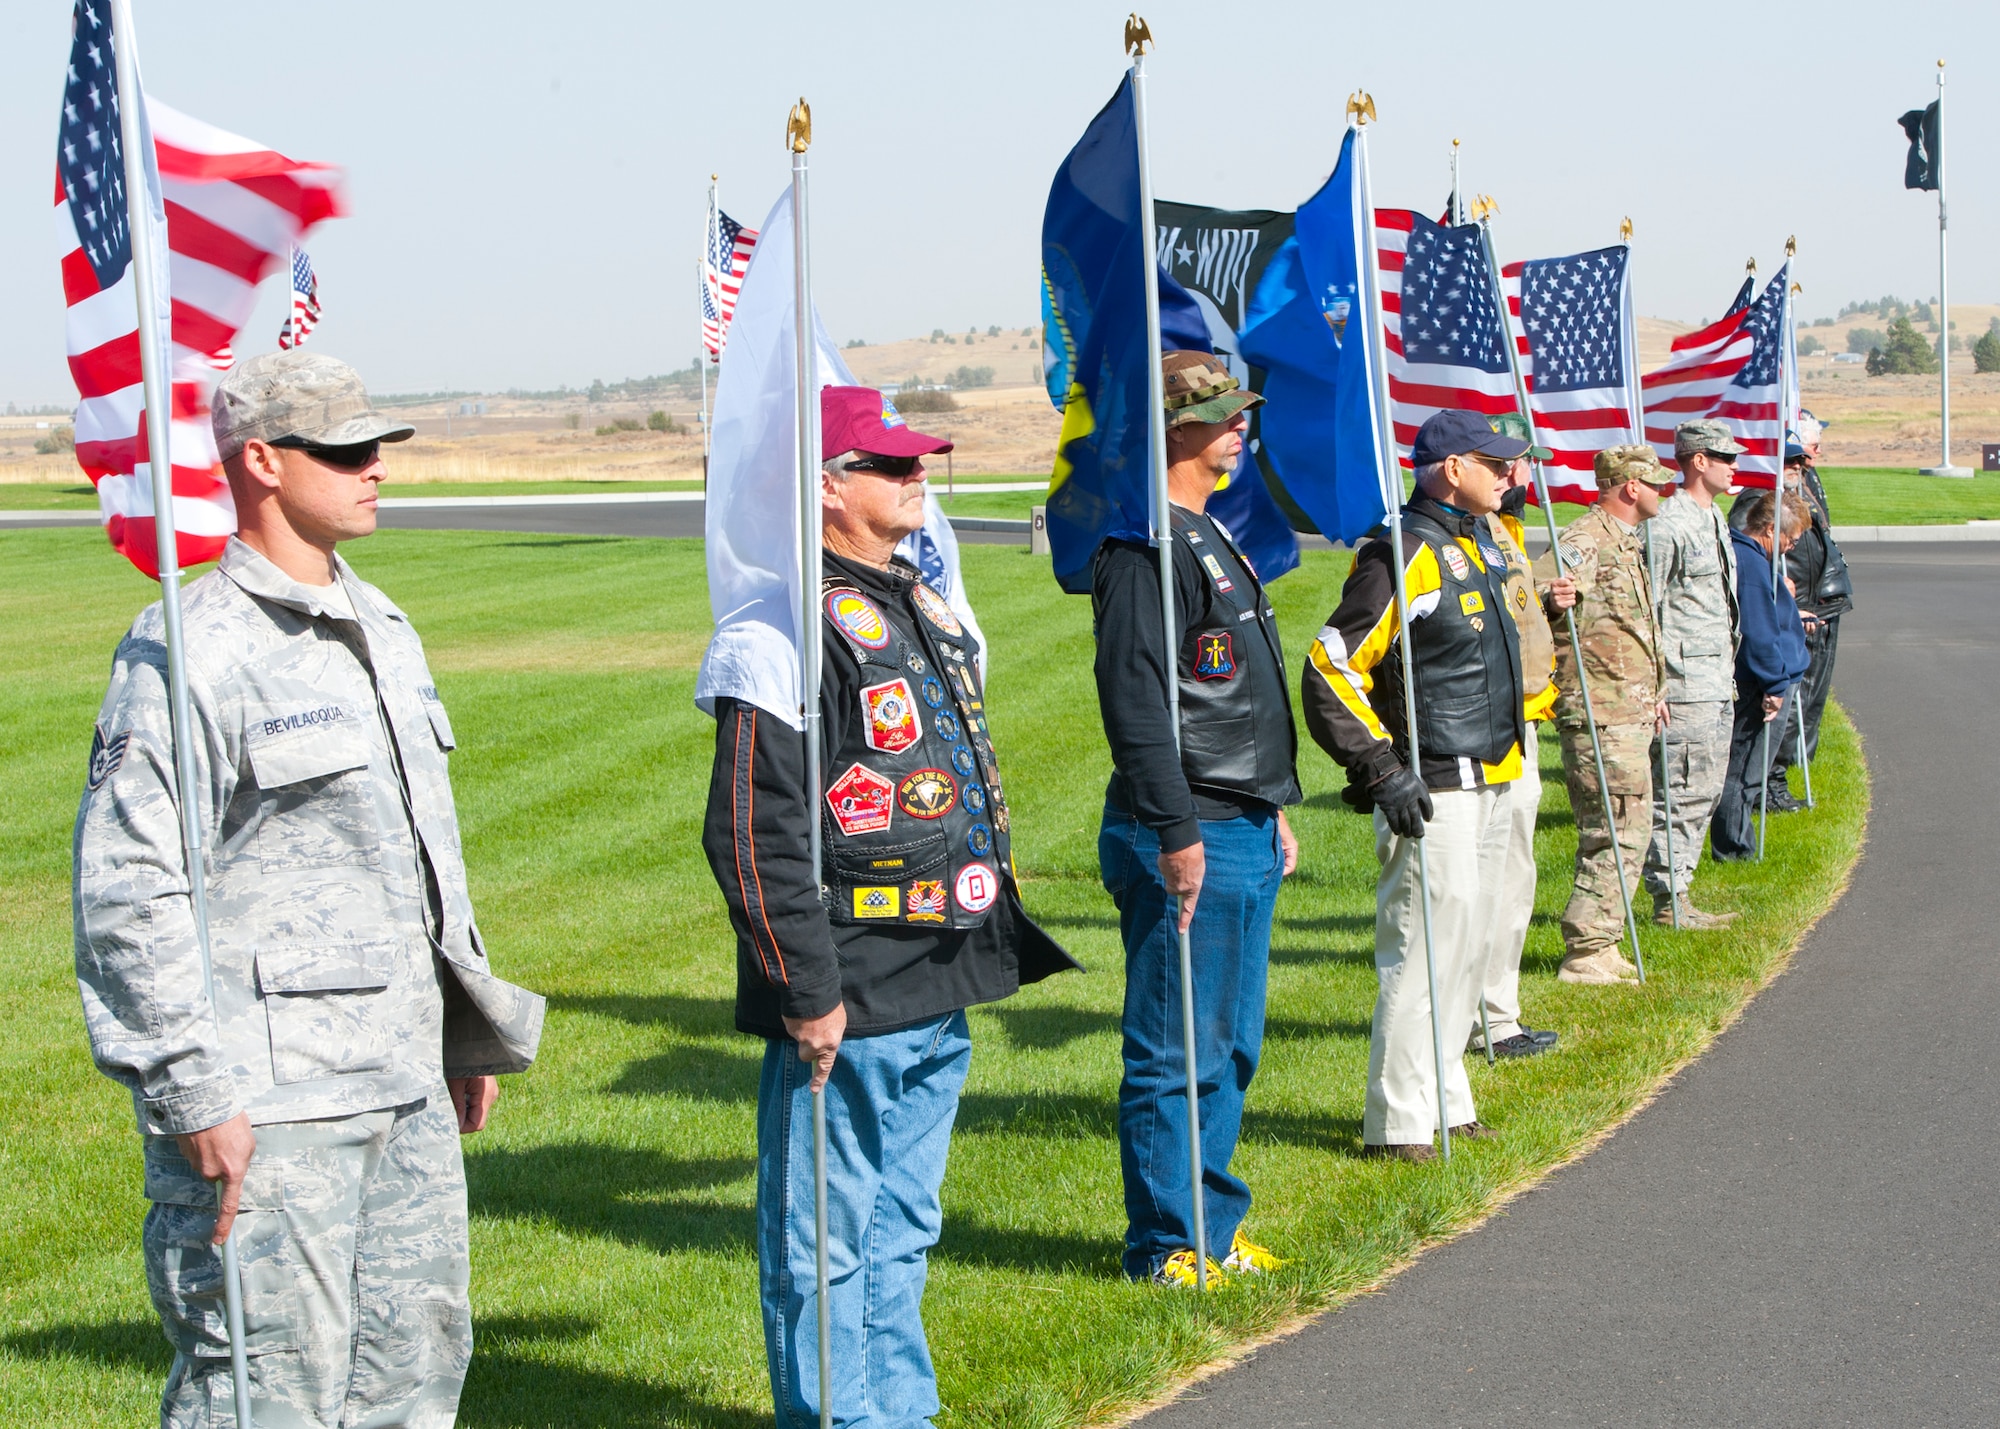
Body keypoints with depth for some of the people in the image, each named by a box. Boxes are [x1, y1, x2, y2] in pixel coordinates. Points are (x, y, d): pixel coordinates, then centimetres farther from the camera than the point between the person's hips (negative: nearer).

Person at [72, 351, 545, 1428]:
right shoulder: (189, 650, -13)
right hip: (265, 1102, -9)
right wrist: (198, 1090, -20)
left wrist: (470, 1027, 23)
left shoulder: (381, 629, 15)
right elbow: (128, 889, -17)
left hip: (407, 1091, 9)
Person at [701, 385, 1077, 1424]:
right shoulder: (800, 624, -16)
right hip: (849, 1007, -9)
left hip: (938, 1003, 10)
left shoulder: (921, 607, 15)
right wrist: (807, 992, -20)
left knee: (902, 1230, 19)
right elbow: (752, 831, -20)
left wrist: (991, 943, 23)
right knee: (826, 1243, 1)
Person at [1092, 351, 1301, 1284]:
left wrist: (1274, 809, 24)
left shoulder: (1209, 536, 18)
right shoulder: (1143, 548, -15)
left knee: (1230, 1048, 15)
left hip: (1244, 833, 10)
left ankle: (1214, 1227, 24)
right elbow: (1134, 701, -21)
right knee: (1180, 1052, -3)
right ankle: (1166, 1245, 4)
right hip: (1187, 838, -10)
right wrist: (1175, 834, -23)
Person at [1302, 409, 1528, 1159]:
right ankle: (1397, 1123, -4)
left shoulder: (1481, 545, 15)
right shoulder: (1402, 556, -15)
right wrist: (1381, 771, -21)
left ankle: (1445, 1102, 23)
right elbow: (1329, 671, -19)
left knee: (1469, 949, 14)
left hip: (1490, 784, 10)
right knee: (1424, 950, -9)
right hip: (1433, 794, -10)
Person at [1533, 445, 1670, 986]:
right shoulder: (1584, 543, -13)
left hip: (1631, 713, 10)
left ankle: (1599, 949, 18)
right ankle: (1587, 952, -7)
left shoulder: (1626, 543, 20)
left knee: (1623, 831, 12)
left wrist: (1652, 692, 30)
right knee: (1619, 832, -10)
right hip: (1600, 713, -10)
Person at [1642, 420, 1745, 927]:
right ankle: (1669, 900, -1)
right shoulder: (1667, 524, -14)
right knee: (1682, 792, -7)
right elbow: (1646, 610, -16)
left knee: (1706, 790, 12)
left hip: (1719, 681, 10)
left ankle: (1677, 893, 18)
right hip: (1686, 685, -10)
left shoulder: (1714, 517, 17)